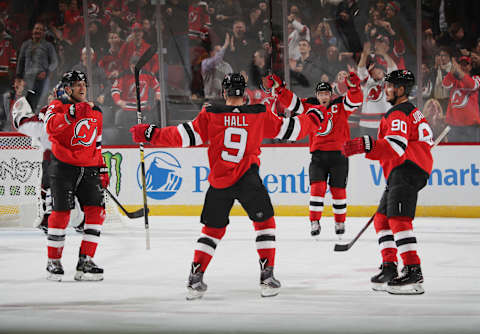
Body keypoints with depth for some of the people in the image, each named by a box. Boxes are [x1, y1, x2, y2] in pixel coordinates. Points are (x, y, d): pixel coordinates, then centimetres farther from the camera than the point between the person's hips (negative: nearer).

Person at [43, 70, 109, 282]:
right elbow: (51, 126, -23)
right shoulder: (57, 107, 0)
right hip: (63, 168, -5)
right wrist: (72, 114, -34)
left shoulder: (95, 113, 18)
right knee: (61, 213, -7)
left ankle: (85, 262, -1)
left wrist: (102, 169, 19)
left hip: (88, 169, 5)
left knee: (96, 211, -5)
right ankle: (53, 262, 6)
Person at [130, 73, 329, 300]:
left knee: (213, 228, 15)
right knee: (264, 222, 16)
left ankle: (195, 278, 7)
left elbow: (186, 136, -6)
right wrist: (313, 119, 29)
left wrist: (151, 134, 0)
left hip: (219, 183, 1)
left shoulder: (210, 115, -1)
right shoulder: (260, 114, 1)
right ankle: (267, 277, 7)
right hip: (248, 179, -1)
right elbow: (288, 130, 11)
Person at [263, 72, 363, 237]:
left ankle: (340, 222, 21)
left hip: (338, 154, -1)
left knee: (338, 190, 6)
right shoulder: (310, 106, 7)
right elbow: (291, 102, 1)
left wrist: (354, 87, -37)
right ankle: (314, 222, -4)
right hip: (318, 154, 1)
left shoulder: (340, 106, -1)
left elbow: (355, 100, -17)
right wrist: (279, 88, -12)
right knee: (317, 186, -10)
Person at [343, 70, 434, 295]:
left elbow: (396, 147, -25)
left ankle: (413, 272, -28)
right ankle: (389, 268, 14)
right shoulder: (411, 112, 25)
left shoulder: (399, 114, -10)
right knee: (382, 219, 14)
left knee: (398, 219, -21)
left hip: (407, 171, -11)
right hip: (402, 173, 11)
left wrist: (366, 146, -34)